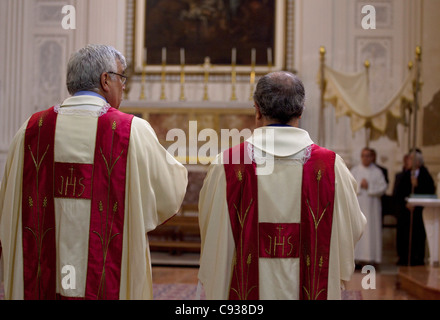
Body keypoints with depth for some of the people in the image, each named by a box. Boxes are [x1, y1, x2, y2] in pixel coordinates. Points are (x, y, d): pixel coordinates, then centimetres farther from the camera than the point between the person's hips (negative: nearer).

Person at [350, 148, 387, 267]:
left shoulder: (377, 172, 7)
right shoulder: (354, 170, 11)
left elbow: (383, 187, -1)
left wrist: (369, 186, -10)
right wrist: (359, 185, -11)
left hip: (372, 206, -1)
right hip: (357, 205, 1)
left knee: (372, 230, -3)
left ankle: (373, 257, 0)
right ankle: (359, 258, -2)